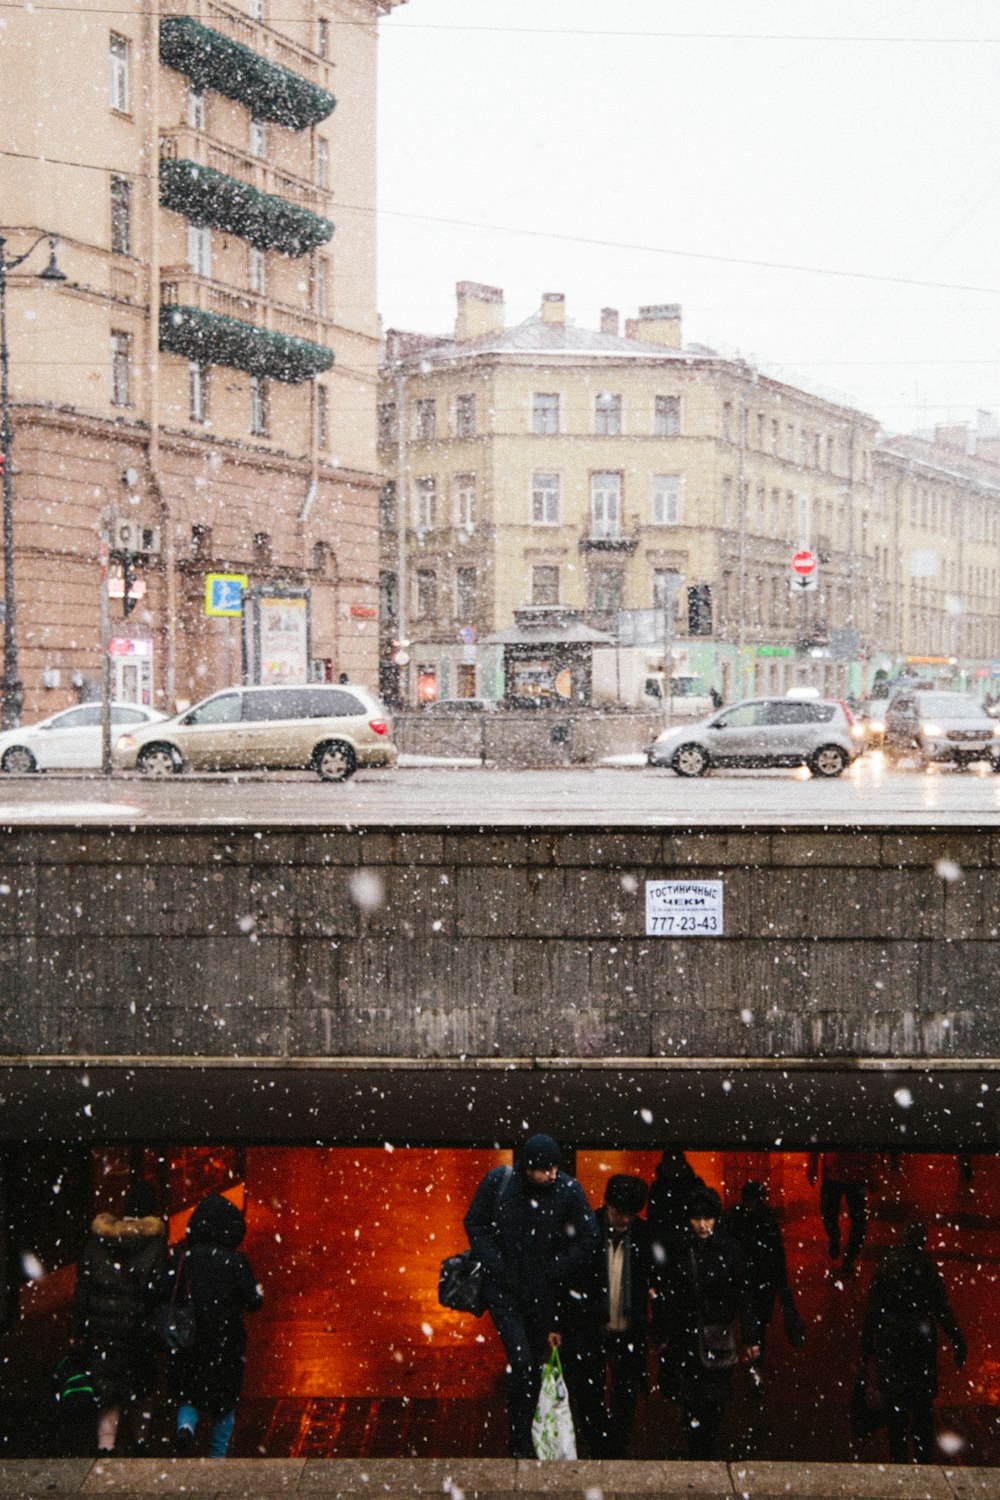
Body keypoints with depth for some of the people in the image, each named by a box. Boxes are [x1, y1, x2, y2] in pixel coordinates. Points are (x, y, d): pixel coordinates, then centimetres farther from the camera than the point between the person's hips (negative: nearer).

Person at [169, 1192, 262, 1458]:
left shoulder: (180, 1255, -7)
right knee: (225, 1400, 17)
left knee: (189, 1395, 18)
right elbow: (252, 1301, -9)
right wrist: (258, 1294, 10)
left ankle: (186, 1426, -11)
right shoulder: (235, 1261, -13)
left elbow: (164, 1294, -6)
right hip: (226, 1343, -1)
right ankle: (217, 1454, 22)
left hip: (187, 1339, 1)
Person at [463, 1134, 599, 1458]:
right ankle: (520, 1444, -2)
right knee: (521, 1360, -13)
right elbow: (475, 1224, -1)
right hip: (503, 1287, -2)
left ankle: (523, 1437, 24)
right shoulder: (497, 1181, -10)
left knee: (536, 1366, 8)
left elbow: (588, 1239, -3)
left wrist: (553, 1273, -5)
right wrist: (496, 1268, -8)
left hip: (543, 1293, 2)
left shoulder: (569, 1190, -10)